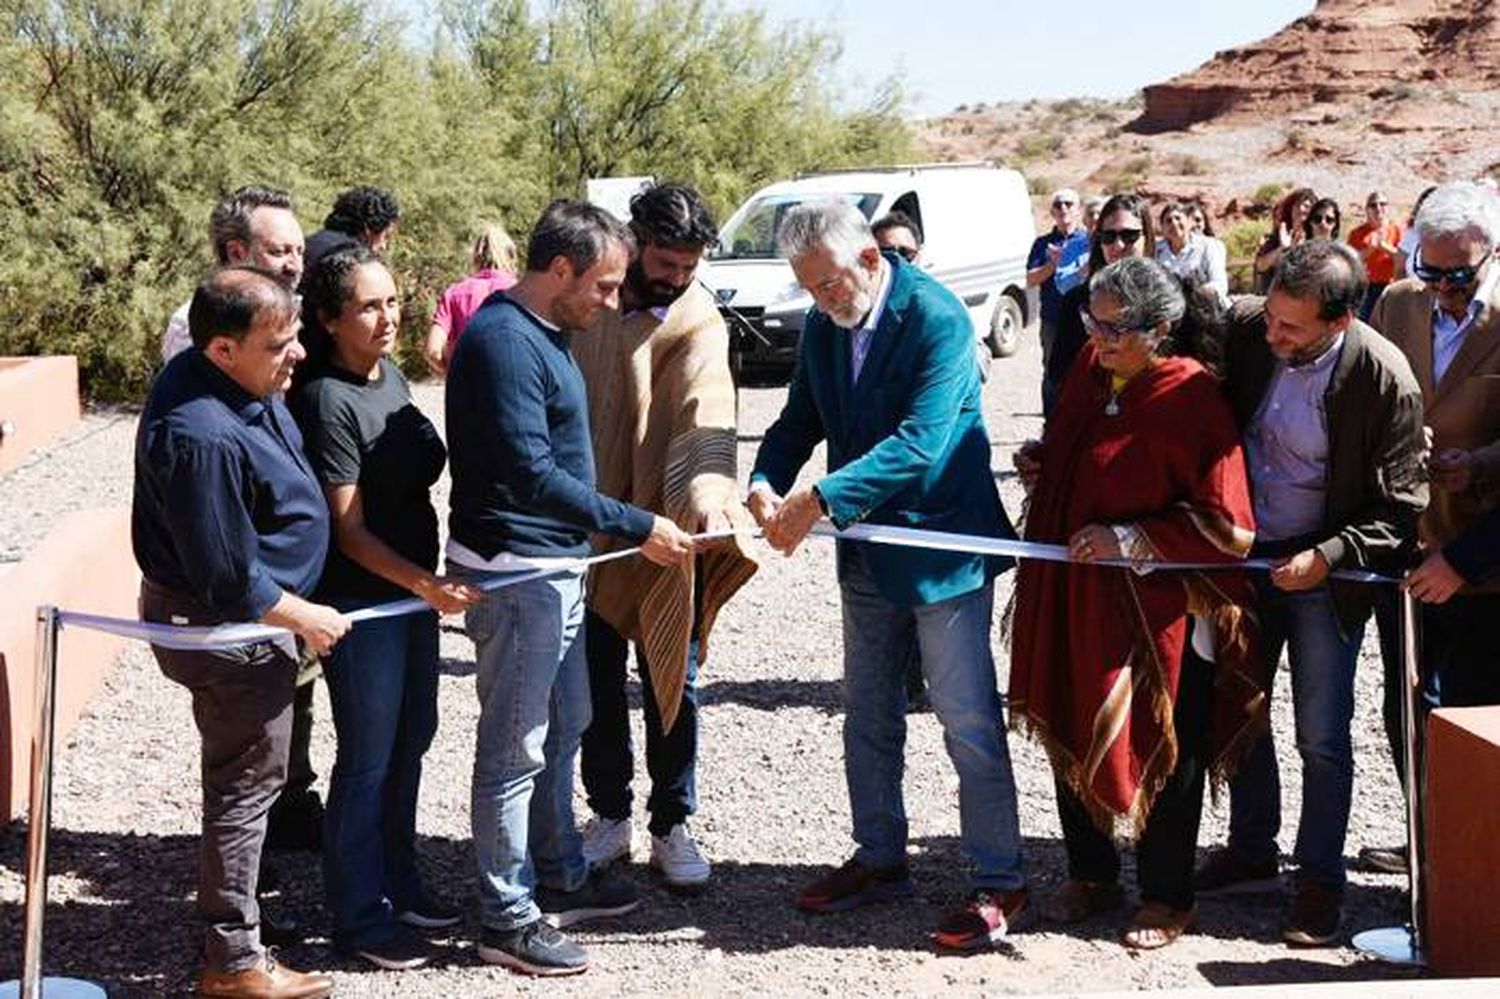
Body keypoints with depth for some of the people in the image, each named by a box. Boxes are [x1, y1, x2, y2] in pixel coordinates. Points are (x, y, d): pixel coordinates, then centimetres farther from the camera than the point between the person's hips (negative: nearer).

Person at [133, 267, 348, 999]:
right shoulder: (204, 438, -34)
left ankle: (231, 919, 39)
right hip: (230, 631, -10)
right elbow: (227, 580, -27)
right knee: (246, 787, 3)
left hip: (250, 612, 10)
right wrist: (306, 619, -14)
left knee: (245, 779, 22)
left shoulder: (231, 382, -3)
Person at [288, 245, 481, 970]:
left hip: (416, 586, 8)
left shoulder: (391, 375, 5)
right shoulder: (327, 400, -19)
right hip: (361, 602, -8)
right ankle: (359, 916, 16)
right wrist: (424, 583, -30)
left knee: (411, 739, 18)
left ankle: (398, 884, 34)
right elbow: (349, 530, -20)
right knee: (368, 758, 2)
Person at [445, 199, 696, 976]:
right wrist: (637, 527, -23)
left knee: (562, 729, 21)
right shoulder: (504, 342, -20)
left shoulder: (540, 333, 11)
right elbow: (531, 474, -26)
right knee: (516, 748, 0)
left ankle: (560, 877, 37)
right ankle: (507, 920, 11)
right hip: (515, 573, -10)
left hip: (553, 567, 10)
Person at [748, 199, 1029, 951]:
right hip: (869, 550, 8)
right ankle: (880, 860, 30)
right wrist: (766, 482, -15)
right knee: (868, 717, 16)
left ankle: (998, 882, 8)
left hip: (942, 542, -7)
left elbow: (920, 442, -29)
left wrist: (819, 500, -34)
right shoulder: (823, 325, 3)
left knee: (968, 721, -3)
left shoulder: (937, 318, -20)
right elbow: (801, 419, 7)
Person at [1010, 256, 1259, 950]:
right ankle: (1091, 875, 35)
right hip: (1073, 596, 7)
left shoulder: (1191, 398, -17)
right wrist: (1038, 463, 2)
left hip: (1156, 608, -7)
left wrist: (1128, 539, -21)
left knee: (1159, 750, 6)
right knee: (1071, 734, 15)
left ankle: (1168, 898, 23)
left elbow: (1224, 524, -17)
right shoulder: (1090, 369, 3)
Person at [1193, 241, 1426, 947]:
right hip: (1243, 555, 4)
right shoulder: (1241, 328, -13)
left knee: (1322, 737, 2)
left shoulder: (1385, 380, -21)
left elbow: (1400, 509, -12)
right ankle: (1251, 848, 36)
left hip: (1327, 573, -4)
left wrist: (1328, 556, -22)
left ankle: (1319, 877, 19)